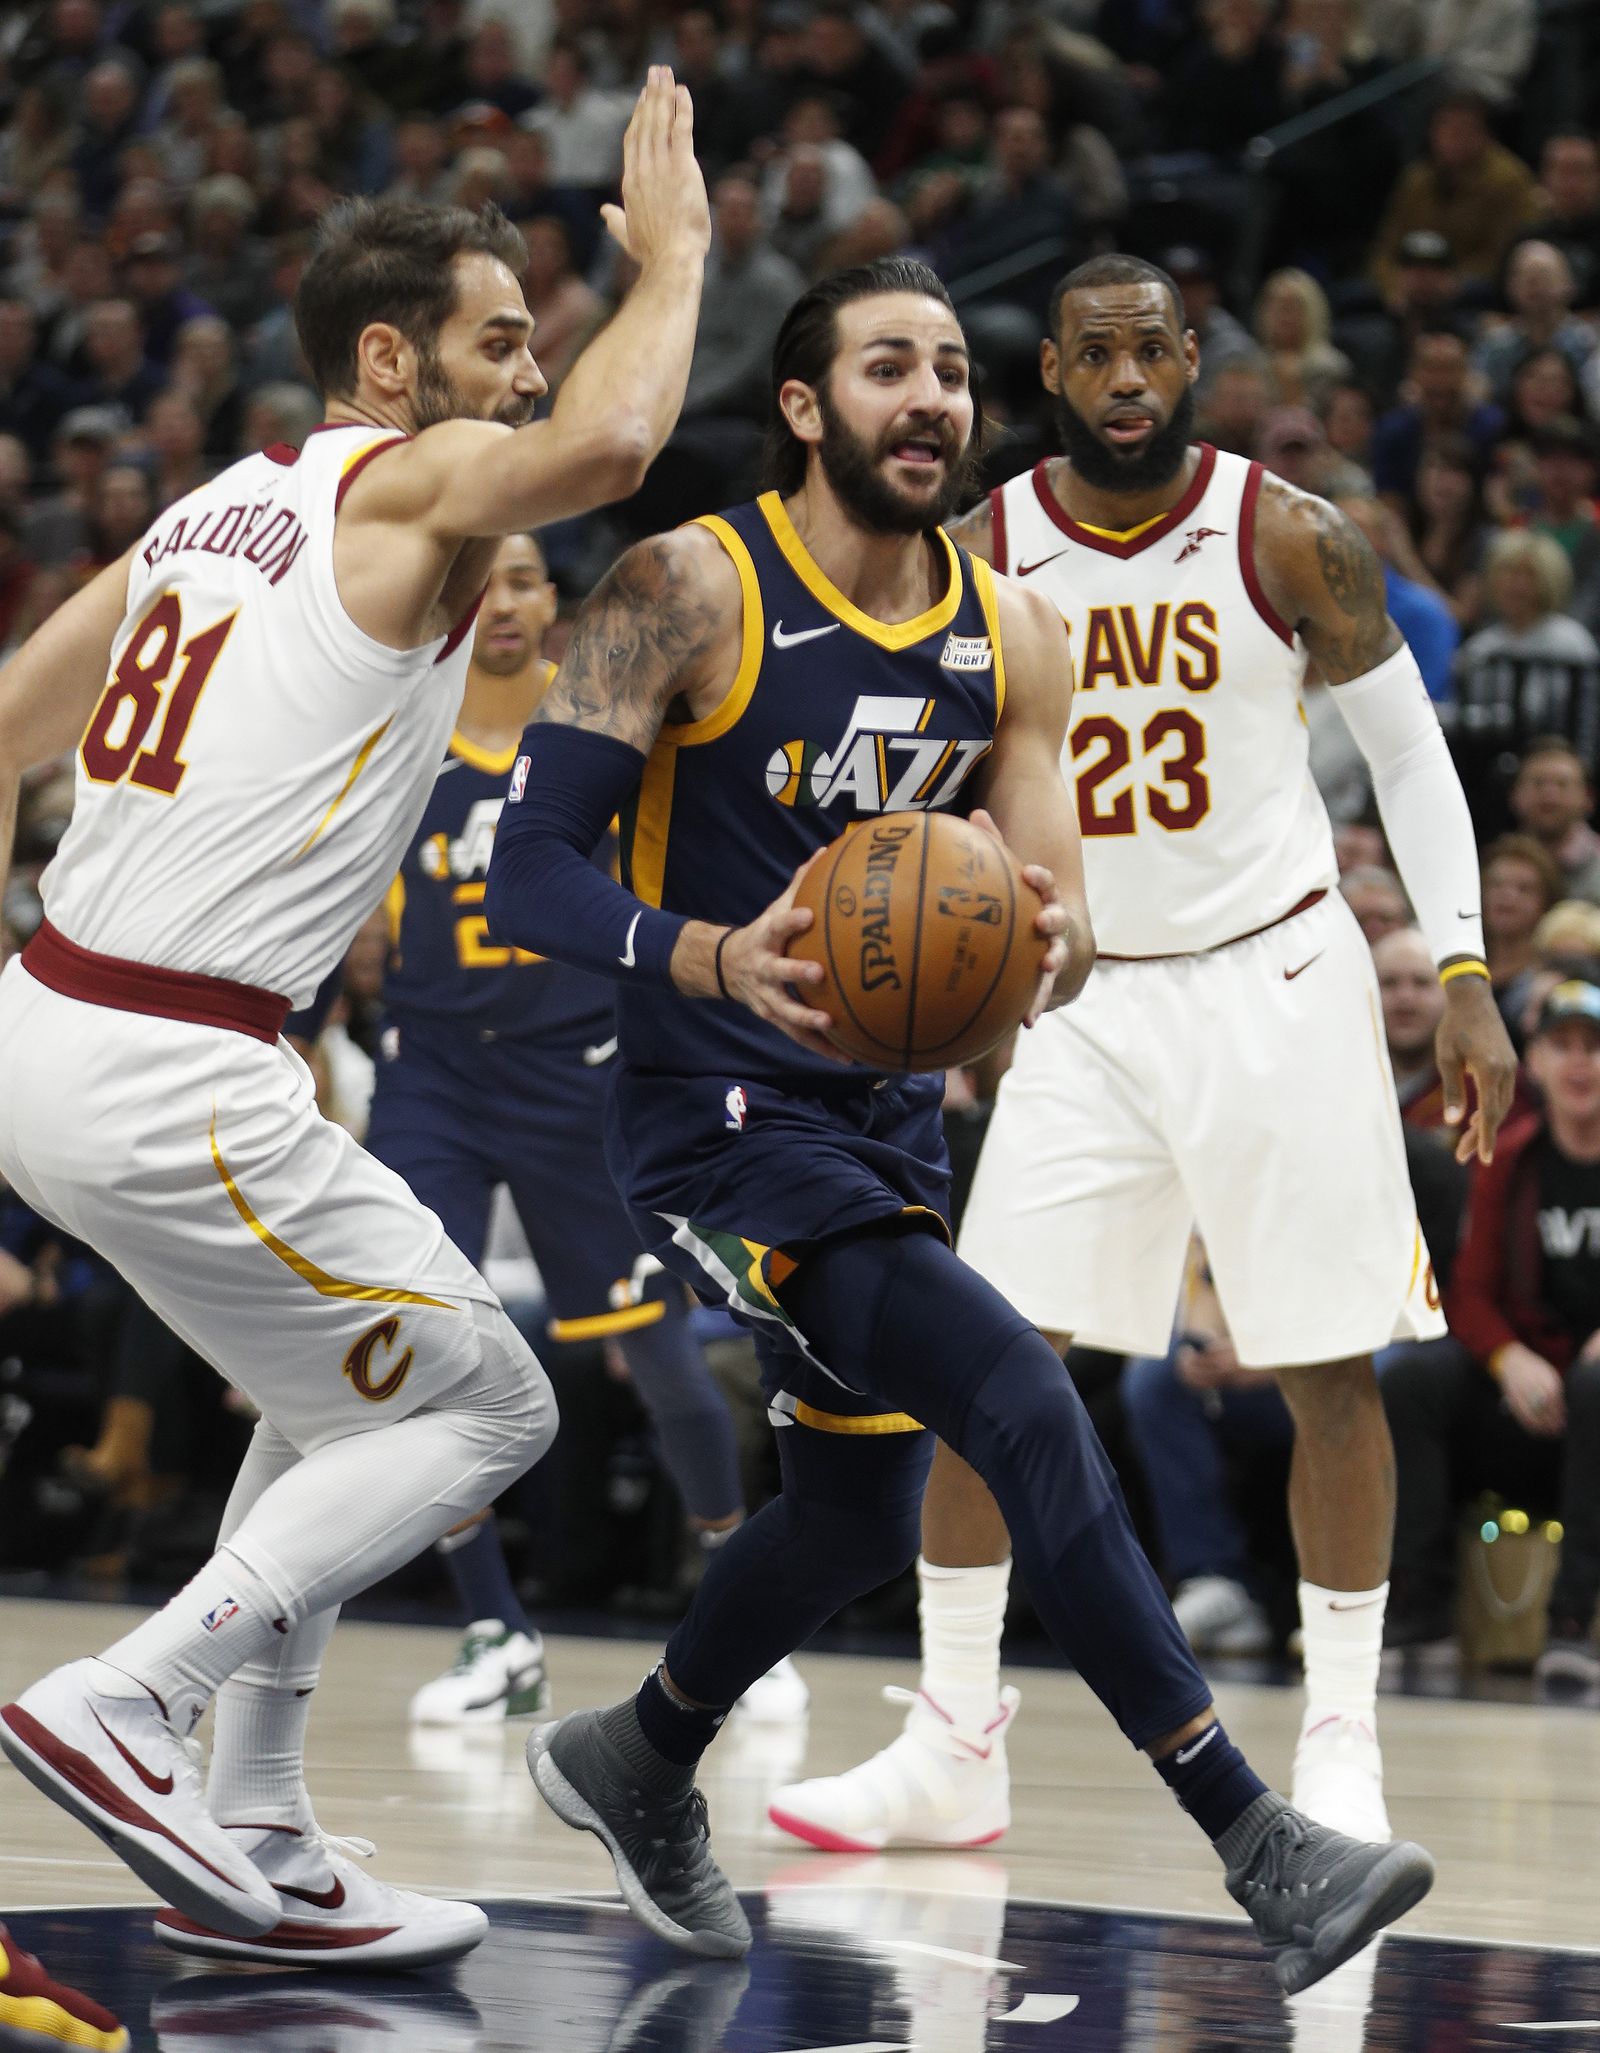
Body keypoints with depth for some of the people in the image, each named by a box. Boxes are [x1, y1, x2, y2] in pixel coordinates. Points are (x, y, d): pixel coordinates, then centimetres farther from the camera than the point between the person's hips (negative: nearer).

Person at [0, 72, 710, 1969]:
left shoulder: (210, 511, 19)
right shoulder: (413, 480, -6)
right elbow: (608, 444, -27)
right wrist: (670, 255, -10)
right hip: (170, 1080, -9)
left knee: (352, 1389, 25)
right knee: (482, 1406, 4)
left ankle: (246, 1844, 21)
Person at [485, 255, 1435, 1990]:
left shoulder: (1012, 638, 3)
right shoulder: (688, 594, -15)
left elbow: (1056, 918, 3)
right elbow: (528, 869, -19)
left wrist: (1042, 947, -23)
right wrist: (717, 960, -37)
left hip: (886, 1115, 8)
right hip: (723, 1118, -8)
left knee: (858, 1523, 19)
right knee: (1023, 1403, -23)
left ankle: (635, 1766, 47)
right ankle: (1259, 1850, -22)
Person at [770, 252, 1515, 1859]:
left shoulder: (1288, 540, -9)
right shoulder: (978, 560, -5)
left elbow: (1408, 749, 0)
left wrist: (1464, 974, -5)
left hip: (1275, 982, -2)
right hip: (1086, 996, 2)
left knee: (1331, 1370, 0)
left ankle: (1340, 1747, 11)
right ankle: (952, 1750, 2)